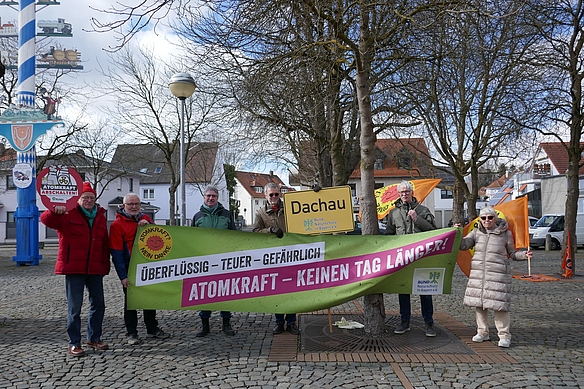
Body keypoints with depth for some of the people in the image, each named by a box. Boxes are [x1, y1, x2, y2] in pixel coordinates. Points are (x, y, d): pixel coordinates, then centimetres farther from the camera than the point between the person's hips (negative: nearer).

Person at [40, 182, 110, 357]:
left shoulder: (100, 217, 12)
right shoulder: (68, 214, 0)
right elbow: (46, 219, -13)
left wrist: (105, 265, 9)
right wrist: (55, 210, -35)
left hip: (95, 269, 5)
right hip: (74, 268, -5)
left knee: (98, 304, 11)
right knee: (74, 306, 0)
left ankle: (94, 338, 26)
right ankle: (74, 343, 11)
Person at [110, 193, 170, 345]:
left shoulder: (145, 219, 9)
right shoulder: (117, 224, -7)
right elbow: (116, 253, -11)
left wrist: (148, 224, -13)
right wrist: (123, 276, -18)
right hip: (130, 269, -5)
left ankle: (152, 329, 27)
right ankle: (131, 333, 15)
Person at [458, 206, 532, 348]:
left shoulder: (505, 234, 3)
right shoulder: (476, 233, 10)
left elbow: (513, 253, 9)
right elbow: (463, 245, 3)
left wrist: (524, 255, -9)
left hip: (498, 275, -4)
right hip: (478, 274, 4)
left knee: (499, 305, -6)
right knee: (479, 303, 9)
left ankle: (504, 335, 9)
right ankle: (482, 332, 24)